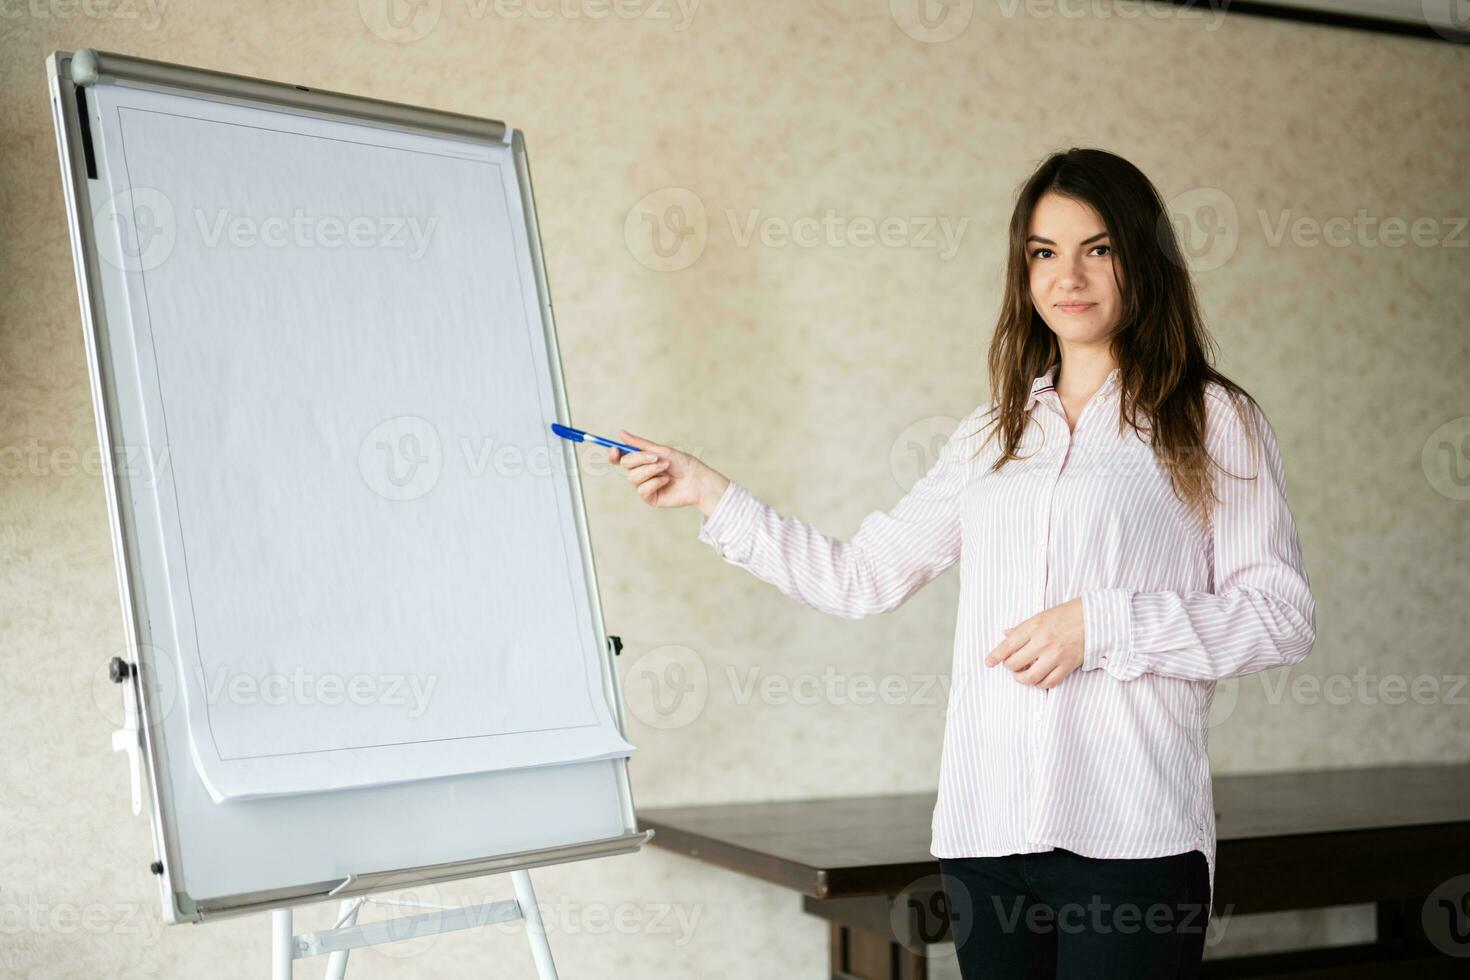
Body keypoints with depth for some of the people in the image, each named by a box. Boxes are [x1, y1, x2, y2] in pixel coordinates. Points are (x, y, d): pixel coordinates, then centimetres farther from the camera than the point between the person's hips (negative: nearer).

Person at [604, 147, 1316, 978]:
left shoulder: (1212, 421, 4)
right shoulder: (992, 437, 17)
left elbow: (1284, 616, -2)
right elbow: (861, 577, 19)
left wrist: (1099, 625, -11)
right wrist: (711, 494, 16)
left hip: (1129, 833, -4)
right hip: (986, 826, 4)